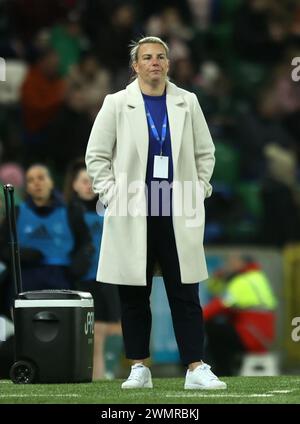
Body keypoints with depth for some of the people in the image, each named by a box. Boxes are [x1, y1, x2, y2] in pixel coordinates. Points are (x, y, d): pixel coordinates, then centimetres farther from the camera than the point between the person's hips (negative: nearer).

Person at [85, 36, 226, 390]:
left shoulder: (187, 103, 7)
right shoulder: (117, 104, 1)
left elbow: (205, 152, 13)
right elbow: (96, 155, 3)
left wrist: (198, 191, 3)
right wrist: (112, 195, -5)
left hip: (178, 213, 1)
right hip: (133, 213, -1)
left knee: (185, 293, -2)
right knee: (134, 295, 4)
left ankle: (196, 368, -2)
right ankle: (139, 368, 11)